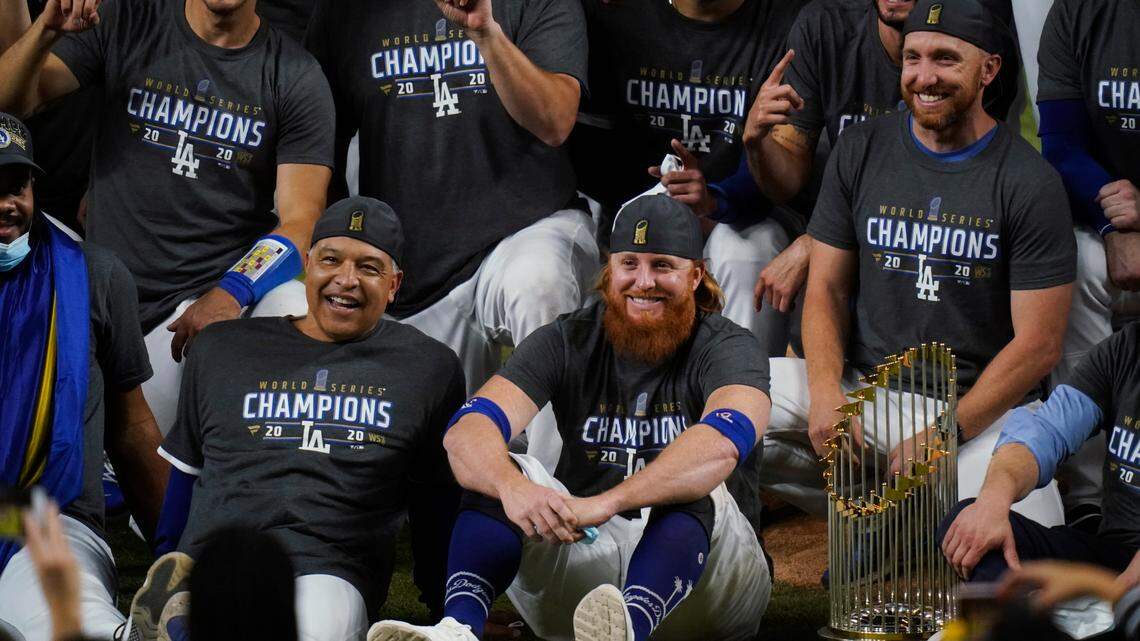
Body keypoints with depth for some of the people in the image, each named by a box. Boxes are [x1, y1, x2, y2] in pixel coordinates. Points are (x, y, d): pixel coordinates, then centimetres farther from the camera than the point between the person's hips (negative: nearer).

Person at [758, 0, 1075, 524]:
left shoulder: (1031, 182, -5)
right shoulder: (860, 150, 6)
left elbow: (1038, 344, -7)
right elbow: (827, 288, 7)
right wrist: (826, 395, -12)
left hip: (980, 405, -3)